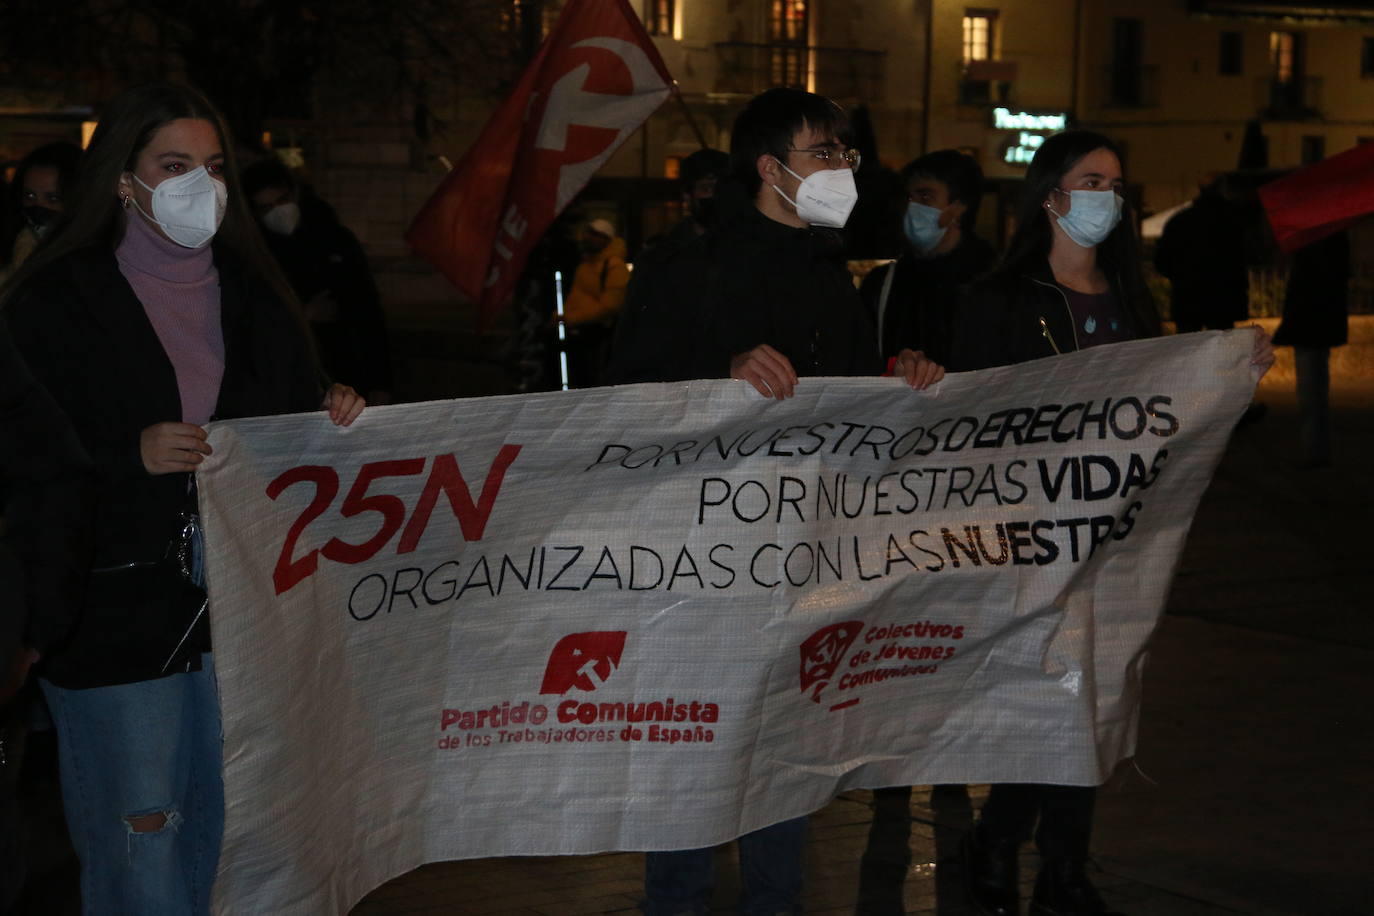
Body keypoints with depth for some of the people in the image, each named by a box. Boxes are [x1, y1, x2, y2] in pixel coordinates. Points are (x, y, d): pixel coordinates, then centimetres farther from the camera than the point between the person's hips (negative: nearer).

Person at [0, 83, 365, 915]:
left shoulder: (253, 294, 12)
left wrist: (337, 414, -4)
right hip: (118, 614, -5)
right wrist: (132, 455, -24)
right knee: (138, 833, -1)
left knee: (230, 827, 12)